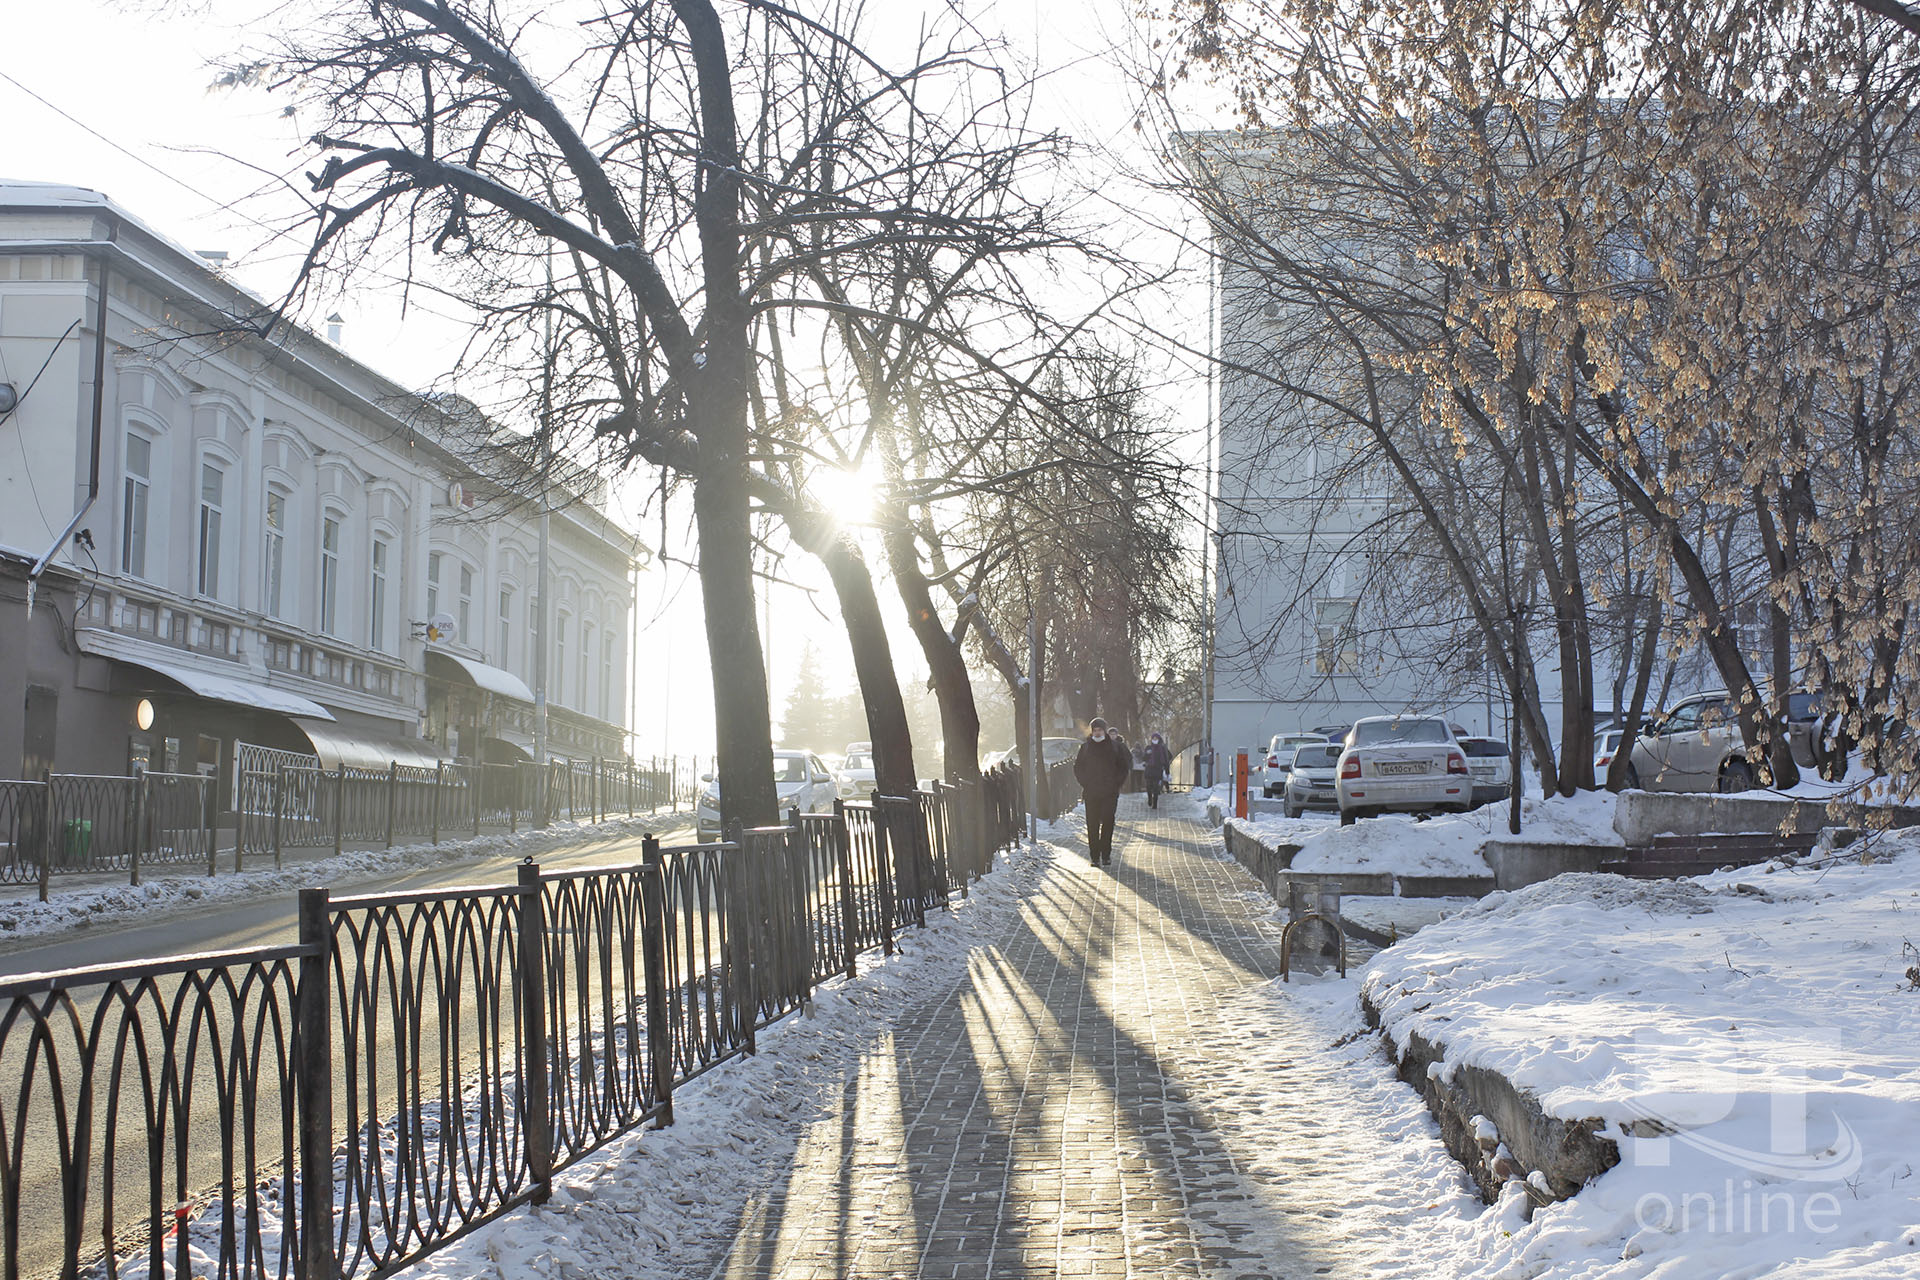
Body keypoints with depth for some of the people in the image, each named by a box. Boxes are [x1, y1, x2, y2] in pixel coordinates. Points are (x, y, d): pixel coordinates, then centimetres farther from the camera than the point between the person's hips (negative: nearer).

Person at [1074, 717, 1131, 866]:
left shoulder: (1115, 746, 4)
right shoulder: (1085, 747, 8)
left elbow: (1125, 766, 9)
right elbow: (1078, 768, 15)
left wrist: (1117, 784, 1)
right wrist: (1085, 783, 3)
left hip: (1110, 793, -1)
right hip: (1091, 793, 1)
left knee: (1107, 823, -6)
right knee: (1092, 825, -2)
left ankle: (1106, 855, 2)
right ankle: (1095, 856, 1)